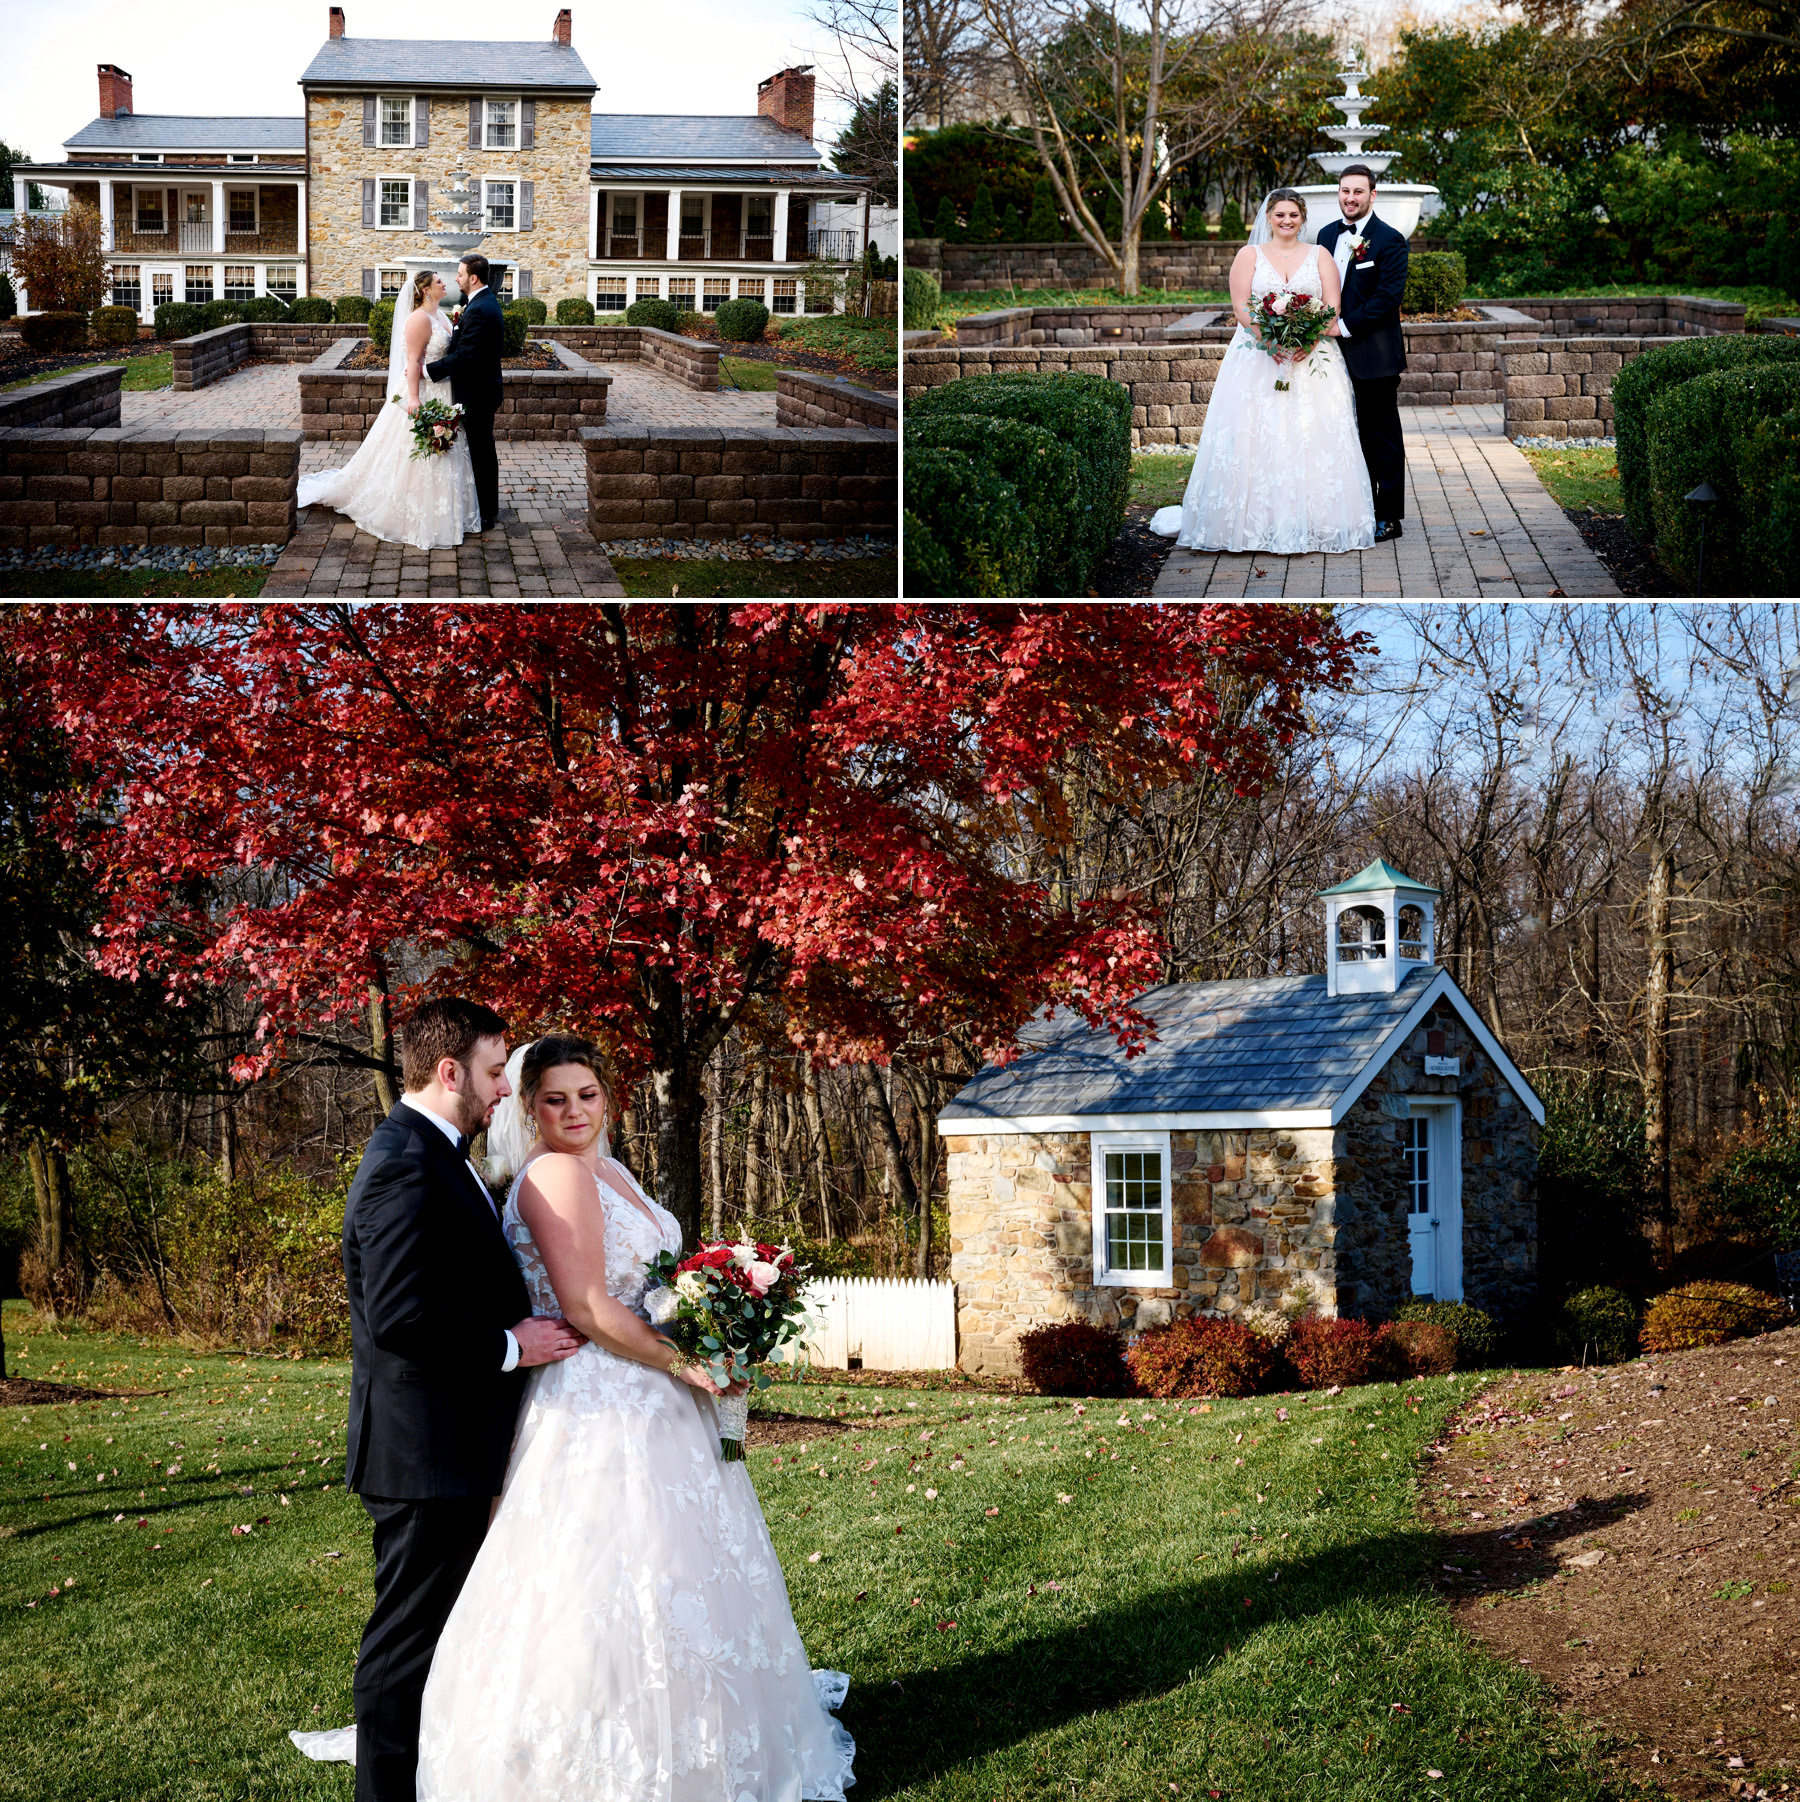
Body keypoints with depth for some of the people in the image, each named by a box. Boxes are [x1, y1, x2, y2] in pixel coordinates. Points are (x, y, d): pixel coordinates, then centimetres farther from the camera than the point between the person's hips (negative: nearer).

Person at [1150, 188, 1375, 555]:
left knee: (1312, 439, -6)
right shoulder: (1249, 256, 9)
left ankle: (1308, 522, -2)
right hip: (1259, 358, -1)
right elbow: (1241, 307, -1)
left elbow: (1332, 308, 2)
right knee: (1259, 438, -8)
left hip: (1313, 358, 1)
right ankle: (1262, 521, -6)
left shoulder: (1319, 256, 11)